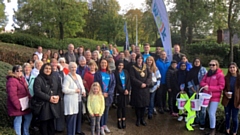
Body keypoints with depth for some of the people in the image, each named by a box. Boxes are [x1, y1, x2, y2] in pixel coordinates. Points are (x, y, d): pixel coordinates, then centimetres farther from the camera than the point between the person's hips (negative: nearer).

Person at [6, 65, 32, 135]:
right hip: (17, 106, -10)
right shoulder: (11, 81, -20)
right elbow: (12, 95, -25)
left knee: (28, 117, 19)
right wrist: (19, 106, -23)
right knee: (18, 121, -1)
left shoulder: (21, 78, 12)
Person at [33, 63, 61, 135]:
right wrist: (49, 98, -18)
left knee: (51, 122, 14)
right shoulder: (38, 79, -7)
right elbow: (37, 92, -17)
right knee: (44, 123, 4)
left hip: (53, 104, 5)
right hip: (43, 104, -5)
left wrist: (58, 96, -6)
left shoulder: (55, 78, 11)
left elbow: (59, 88, 14)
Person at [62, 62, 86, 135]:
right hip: (71, 101, -8)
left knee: (79, 116, 18)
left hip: (79, 100, 8)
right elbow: (64, 89, -20)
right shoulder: (67, 77, -12)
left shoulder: (78, 76, 11)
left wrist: (83, 91, -1)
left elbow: (82, 86, 20)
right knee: (71, 117, -4)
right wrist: (75, 90, -18)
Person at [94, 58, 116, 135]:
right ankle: (101, 126, 8)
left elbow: (113, 83, 3)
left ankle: (105, 125, 22)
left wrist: (108, 93, -9)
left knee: (106, 110, 10)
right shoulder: (97, 73, -1)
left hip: (109, 95, 3)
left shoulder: (111, 73, 7)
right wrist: (102, 93, -13)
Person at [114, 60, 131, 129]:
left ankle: (123, 120, 16)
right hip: (119, 92, -3)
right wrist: (123, 91, -12)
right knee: (119, 106, 3)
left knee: (124, 106, 6)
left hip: (126, 92, 3)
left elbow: (128, 81, 4)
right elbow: (116, 84, -8)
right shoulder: (115, 73, -5)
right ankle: (119, 120, 13)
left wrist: (127, 90, -10)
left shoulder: (125, 72, 7)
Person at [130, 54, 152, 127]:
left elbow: (150, 76, 0)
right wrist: (140, 84, -19)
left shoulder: (146, 67, 10)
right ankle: (138, 119, 15)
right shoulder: (133, 68, -2)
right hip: (136, 89, -3)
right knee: (137, 104, 2)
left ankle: (142, 119, 19)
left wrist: (146, 84, -15)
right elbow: (133, 78, -11)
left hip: (145, 89, 3)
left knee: (144, 104, 6)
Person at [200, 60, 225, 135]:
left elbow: (221, 86, -15)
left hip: (215, 97, -6)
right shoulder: (208, 73, 10)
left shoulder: (220, 74, -9)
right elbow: (202, 82, 12)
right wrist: (205, 85, -12)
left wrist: (209, 88, -19)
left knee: (212, 113, -6)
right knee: (209, 112, 14)